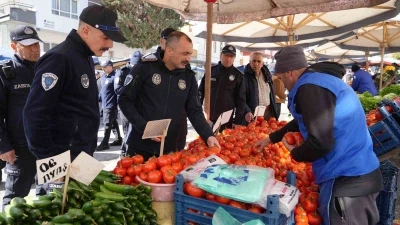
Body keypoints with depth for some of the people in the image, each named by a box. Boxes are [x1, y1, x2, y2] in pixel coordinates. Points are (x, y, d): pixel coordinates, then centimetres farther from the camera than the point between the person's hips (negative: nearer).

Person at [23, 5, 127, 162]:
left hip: (83, 155, 9)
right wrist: (50, 159, -17)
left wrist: (90, 148, 16)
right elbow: (34, 115, -22)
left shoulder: (86, 58, 11)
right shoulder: (59, 59, -18)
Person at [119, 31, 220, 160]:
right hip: (140, 146, -3)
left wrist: (208, 135, -12)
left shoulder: (189, 77, 3)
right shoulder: (145, 68, -8)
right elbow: (125, 101, -5)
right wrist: (144, 127, -15)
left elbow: (195, 111, 3)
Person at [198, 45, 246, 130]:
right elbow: (201, 92, 10)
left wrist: (238, 121, -5)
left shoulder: (238, 75, 0)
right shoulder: (211, 71, 4)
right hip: (207, 117, 2)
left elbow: (241, 100, 1)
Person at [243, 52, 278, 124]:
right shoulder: (244, 76, -12)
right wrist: (247, 111, -34)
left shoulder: (267, 75, 9)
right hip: (252, 114, -6)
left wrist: (274, 113, 14)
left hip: (268, 112, 6)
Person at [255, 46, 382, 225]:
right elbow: (301, 121, 29)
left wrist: (294, 154, -5)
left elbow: (320, 143, -26)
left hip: (346, 180, -10)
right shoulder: (319, 80, 14)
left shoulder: (311, 88, -19)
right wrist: (272, 138, 36)